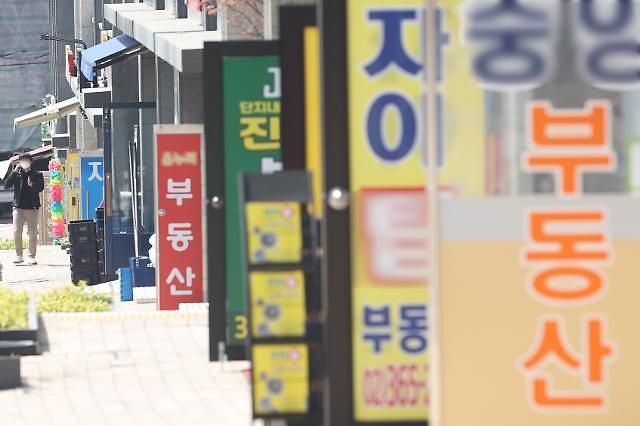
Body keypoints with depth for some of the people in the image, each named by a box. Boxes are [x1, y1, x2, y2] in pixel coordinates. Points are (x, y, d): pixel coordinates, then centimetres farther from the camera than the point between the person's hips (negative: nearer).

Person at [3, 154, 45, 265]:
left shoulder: (37, 175, 9)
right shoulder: (16, 174, 13)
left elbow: (41, 188, -4)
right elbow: (6, 185, 1)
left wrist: (32, 185, -25)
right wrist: (14, 172, -6)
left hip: (32, 207, -1)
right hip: (18, 207, 1)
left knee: (33, 233, -1)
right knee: (16, 232, -6)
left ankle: (31, 257, 4)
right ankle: (19, 256, 2)